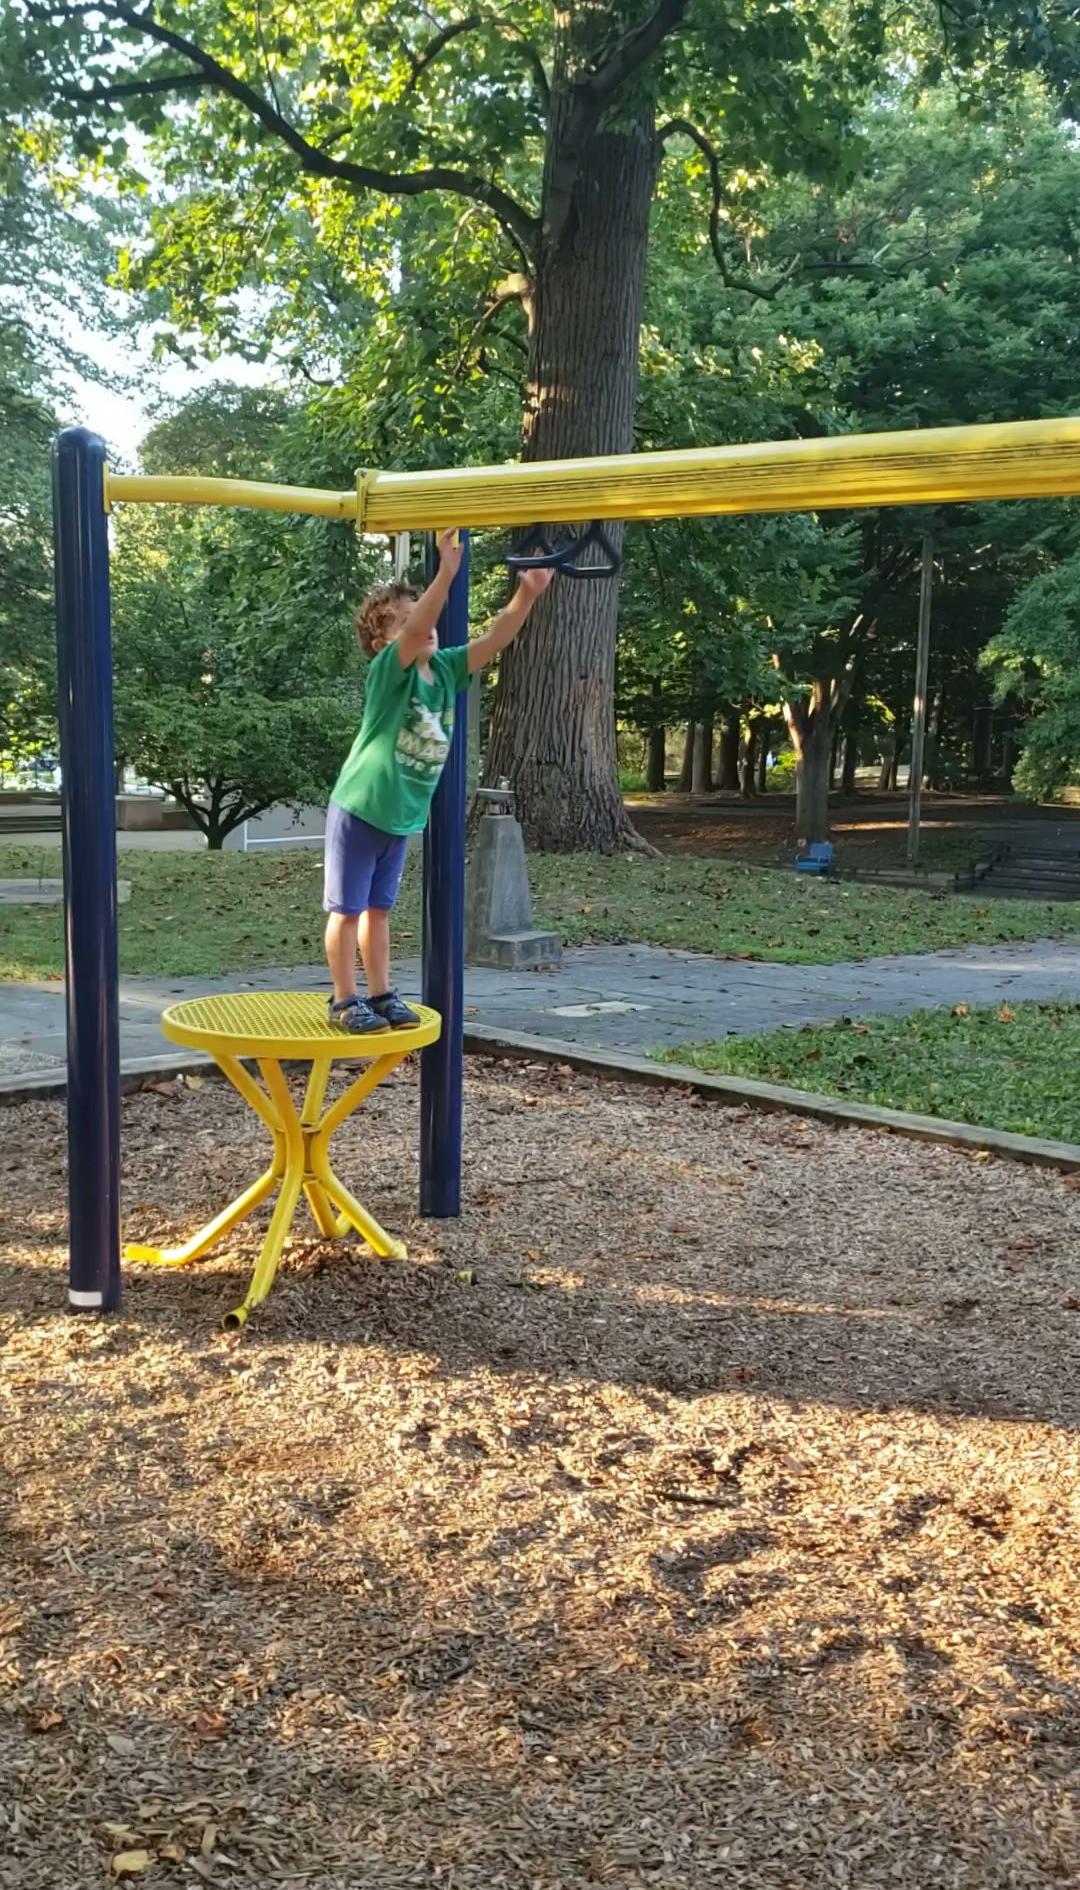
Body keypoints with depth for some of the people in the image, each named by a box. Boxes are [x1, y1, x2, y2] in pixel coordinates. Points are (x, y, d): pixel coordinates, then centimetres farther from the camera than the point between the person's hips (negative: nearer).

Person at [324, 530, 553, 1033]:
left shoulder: (445, 669, 0)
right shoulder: (387, 671, -18)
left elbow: (494, 639, -8)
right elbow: (414, 632, -37)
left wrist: (527, 593, -22)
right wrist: (446, 573, -47)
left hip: (402, 817, 7)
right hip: (359, 810, -7)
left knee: (378, 909, 17)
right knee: (346, 910, 3)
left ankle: (381, 995, 24)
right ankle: (345, 1001, 10)